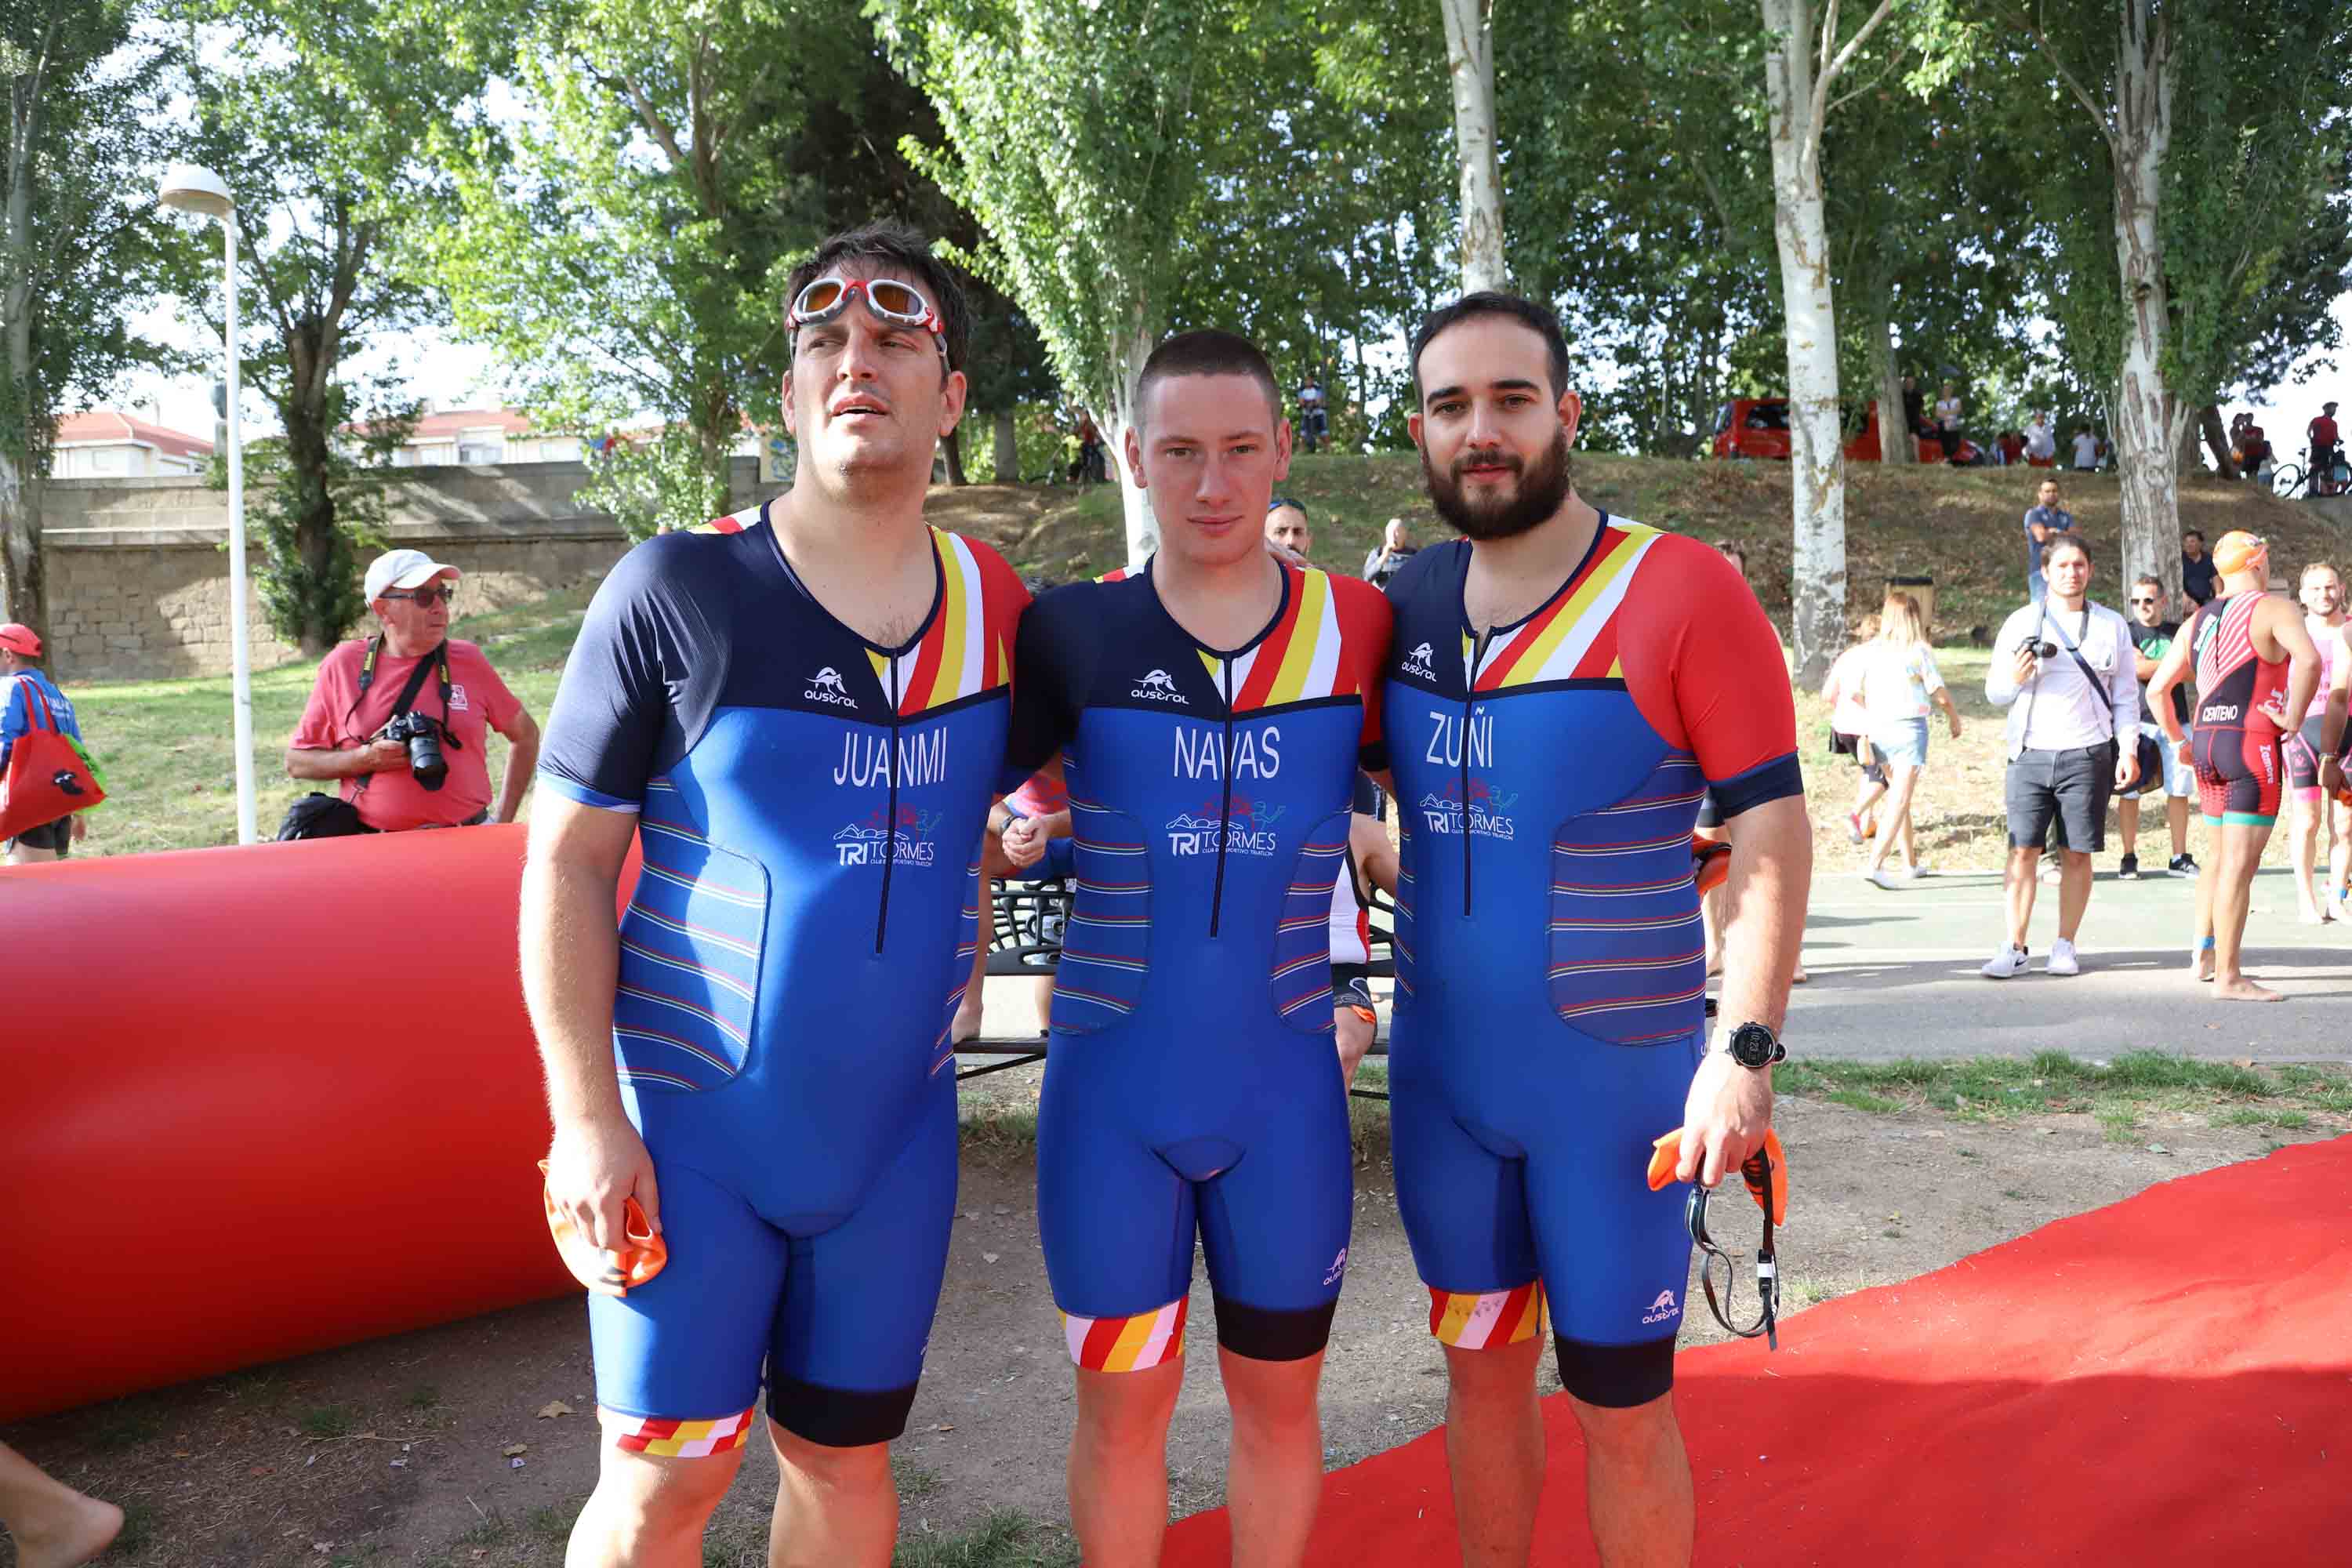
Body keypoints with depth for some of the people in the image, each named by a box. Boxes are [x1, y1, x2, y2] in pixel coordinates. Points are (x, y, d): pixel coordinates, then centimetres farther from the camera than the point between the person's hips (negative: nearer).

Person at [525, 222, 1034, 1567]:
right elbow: (568, 861, -8)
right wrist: (588, 1116, -13)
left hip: (898, 1124, 4)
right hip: (693, 1118, -3)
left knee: (846, 1455, 16)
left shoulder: (997, 607, 1)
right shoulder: (676, 589, -9)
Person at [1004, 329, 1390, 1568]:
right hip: (1111, 1087, 0)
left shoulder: (1356, 627, -4)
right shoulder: (1071, 631, -6)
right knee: (1123, 1400, 12)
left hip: (1283, 1090, 1)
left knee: (1278, 1396, 16)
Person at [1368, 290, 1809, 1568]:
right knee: (1480, 1366, 18)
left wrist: (1744, 1050, -19)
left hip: (1616, 1072, -4)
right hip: (1441, 1067, 5)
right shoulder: (1403, 602, 3)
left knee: (1619, 1402, 8)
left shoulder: (1683, 592, -11)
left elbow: (1772, 830, -12)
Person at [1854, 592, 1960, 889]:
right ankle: (1875, 864, -20)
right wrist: (1954, 717, 14)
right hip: (1910, 728, -5)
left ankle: (1911, 864, 26)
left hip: (1878, 730, 5)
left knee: (1899, 797, 18)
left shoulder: (1870, 651, 3)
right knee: (1900, 801, -7)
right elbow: (1941, 696, -5)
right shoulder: (1919, 651, -8)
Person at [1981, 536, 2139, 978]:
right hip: (2030, 754, 0)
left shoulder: (2112, 625, 11)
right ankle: (2014, 949, -2)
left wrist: (2128, 749, 2)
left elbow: (2125, 695, 12)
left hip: (2087, 755, 0)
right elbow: (1995, 692, 9)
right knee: (2023, 851, -5)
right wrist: (2015, 679, -13)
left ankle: (2065, 947, 11)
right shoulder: (2021, 622, 8)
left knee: (2077, 854, 2)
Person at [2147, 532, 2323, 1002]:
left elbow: (2157, 687, 15)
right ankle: (2228, 977, -4)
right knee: (2239, 865, -6)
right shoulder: (2274, 609, -6)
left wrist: (2179, 742, 19)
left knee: (2220, 855, 21)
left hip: (2207, 744, 7)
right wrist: (2294, 719, -17)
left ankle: (2204, 954, 25)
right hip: (2252, 743, -7)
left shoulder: (2198, 619, 14)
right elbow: (2309, 660, -26)